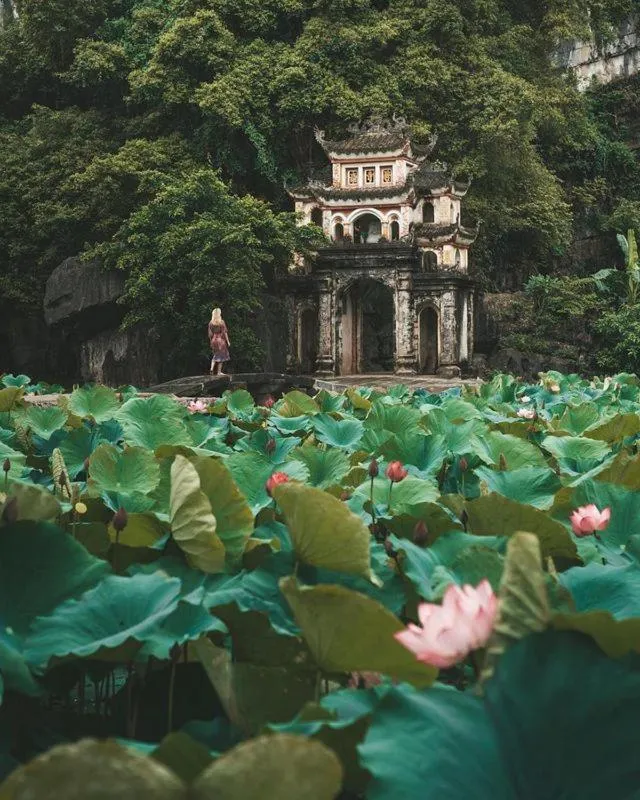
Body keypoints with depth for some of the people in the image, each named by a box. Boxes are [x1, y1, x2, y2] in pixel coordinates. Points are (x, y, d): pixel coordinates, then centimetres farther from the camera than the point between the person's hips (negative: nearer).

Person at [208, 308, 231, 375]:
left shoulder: (211, 323, 1)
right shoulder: (222, 322, -10)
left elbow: (210, 334, 4)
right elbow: (225, 332, -10)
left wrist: (211, 342, 14)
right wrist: (228, 341, -4)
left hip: (214, 340, 4)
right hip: (221, 340, -4)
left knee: (215, 355, 18)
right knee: (221, 356, 4)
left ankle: (212, 368, 1)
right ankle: (219, 372, 4)